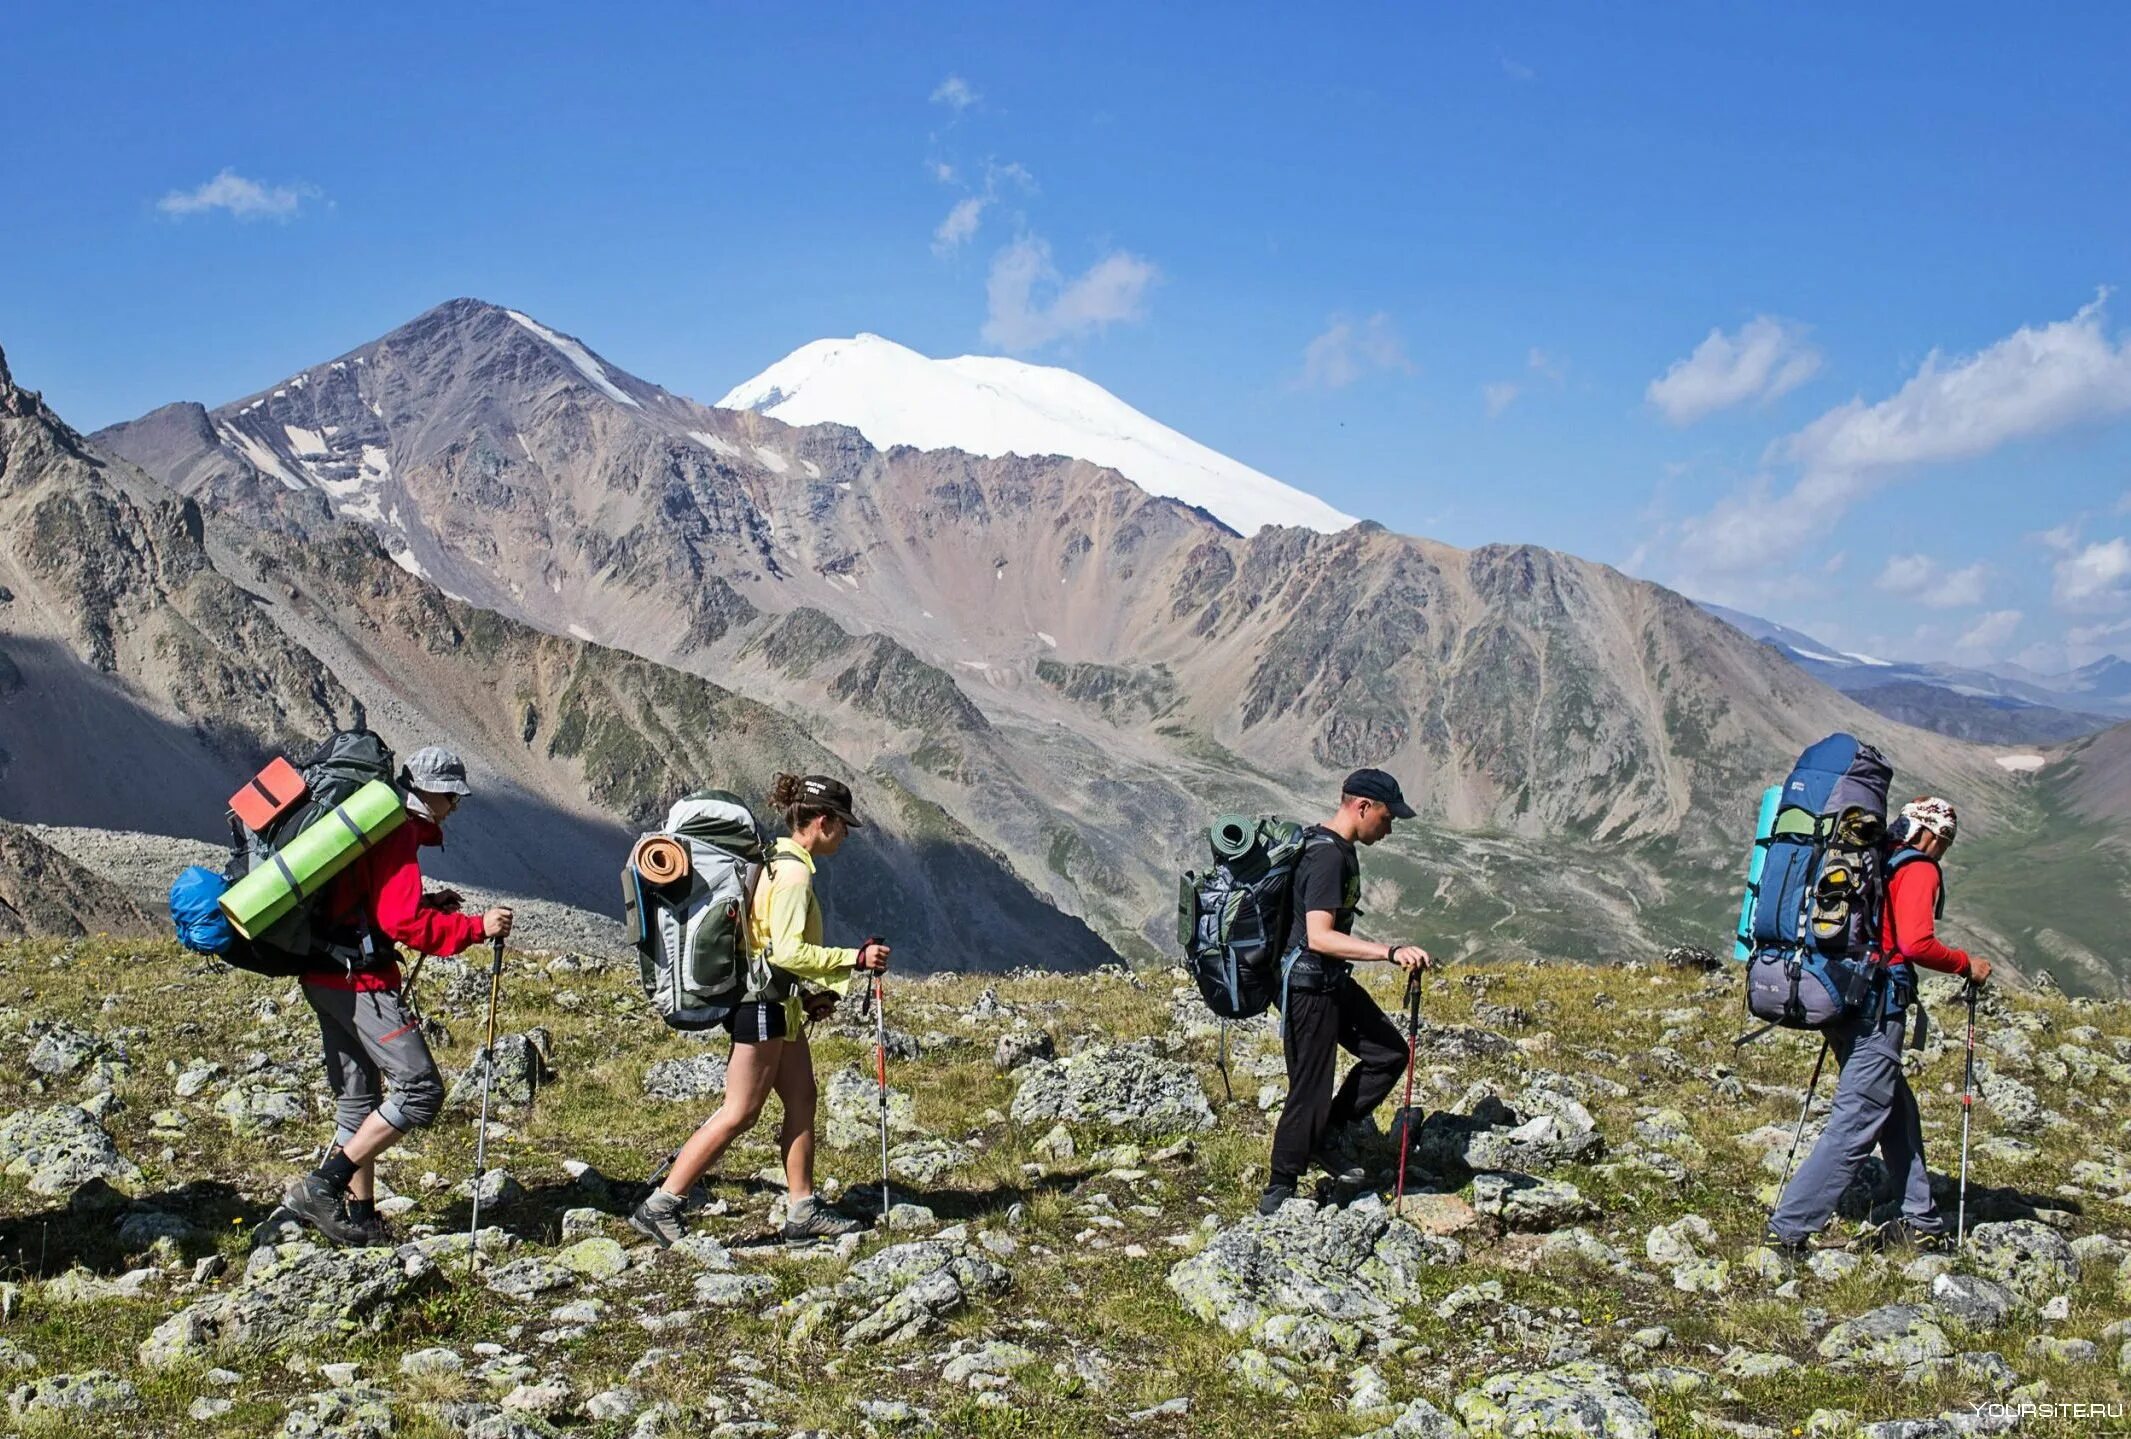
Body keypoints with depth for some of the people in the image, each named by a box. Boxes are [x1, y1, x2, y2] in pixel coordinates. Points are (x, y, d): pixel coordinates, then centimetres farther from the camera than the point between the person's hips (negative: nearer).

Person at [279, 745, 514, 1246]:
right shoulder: (398, 833, -13)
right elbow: (403, 923, -21)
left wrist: (425, 903, 14)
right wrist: (477, 927, -16)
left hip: (326, 978, 11)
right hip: (359, 979, -11)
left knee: (358, 1098, 15)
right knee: (420, 1089, -11)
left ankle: (360, 1215, 20)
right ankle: (322, 1188, -12)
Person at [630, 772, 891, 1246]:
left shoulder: (778, 862, 13)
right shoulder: (794, 873, -18)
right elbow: (787, 951, -26)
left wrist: (810, 991, 16)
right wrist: (855, 958, -21)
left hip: (778, 1002, 10)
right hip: (763, 1005, -10)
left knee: (802, 1100, 12)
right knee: (740, 1113, -5)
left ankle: (802, 1210, 18)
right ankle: (659, 1207, -2)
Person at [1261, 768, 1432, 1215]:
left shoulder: (1335, 846, 9)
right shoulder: (1328, 856, -24)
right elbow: (1320, 937, -33)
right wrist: (1390, 952, -40)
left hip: (1332, 981, 10)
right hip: (1310, 987, -10)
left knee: (1389, 1052, 12)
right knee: (1310, 1091, -2)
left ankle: (1325, 1138, 18)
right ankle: (1277, 1196, 9)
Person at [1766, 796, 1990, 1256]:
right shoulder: (1919, 870, -5)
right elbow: (1916, 942, -19)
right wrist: (1966, 965, -4)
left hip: (1844, 1005, 9)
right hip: (1876, 1011, -9)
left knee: (1897, 1113, 19)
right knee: (1854, 1126, -8)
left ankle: (1921, 1220, 25)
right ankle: (1788, 1229, -11)